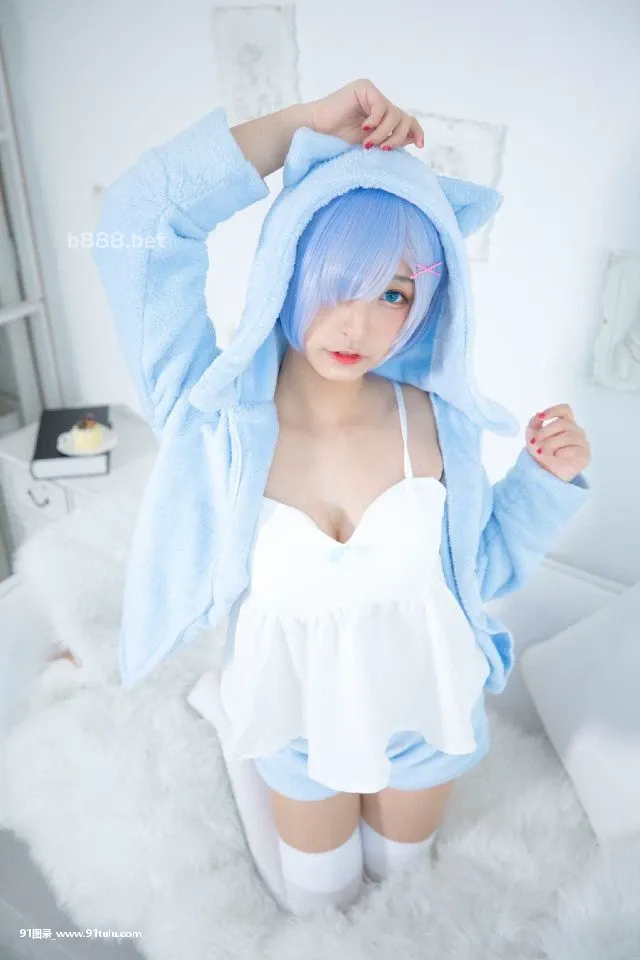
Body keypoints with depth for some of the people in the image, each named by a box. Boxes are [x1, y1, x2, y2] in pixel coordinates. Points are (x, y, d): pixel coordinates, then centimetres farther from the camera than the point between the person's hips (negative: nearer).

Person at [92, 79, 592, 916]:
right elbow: (140, 216, -35)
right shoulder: (222, 416, -26)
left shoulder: (436, 421, -22)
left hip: (425, 716, 1)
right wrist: (307, 125, -31)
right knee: (321, 906, 31)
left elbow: (482, 569, -7)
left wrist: (549, 480, -22)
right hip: (300, 726, -1)